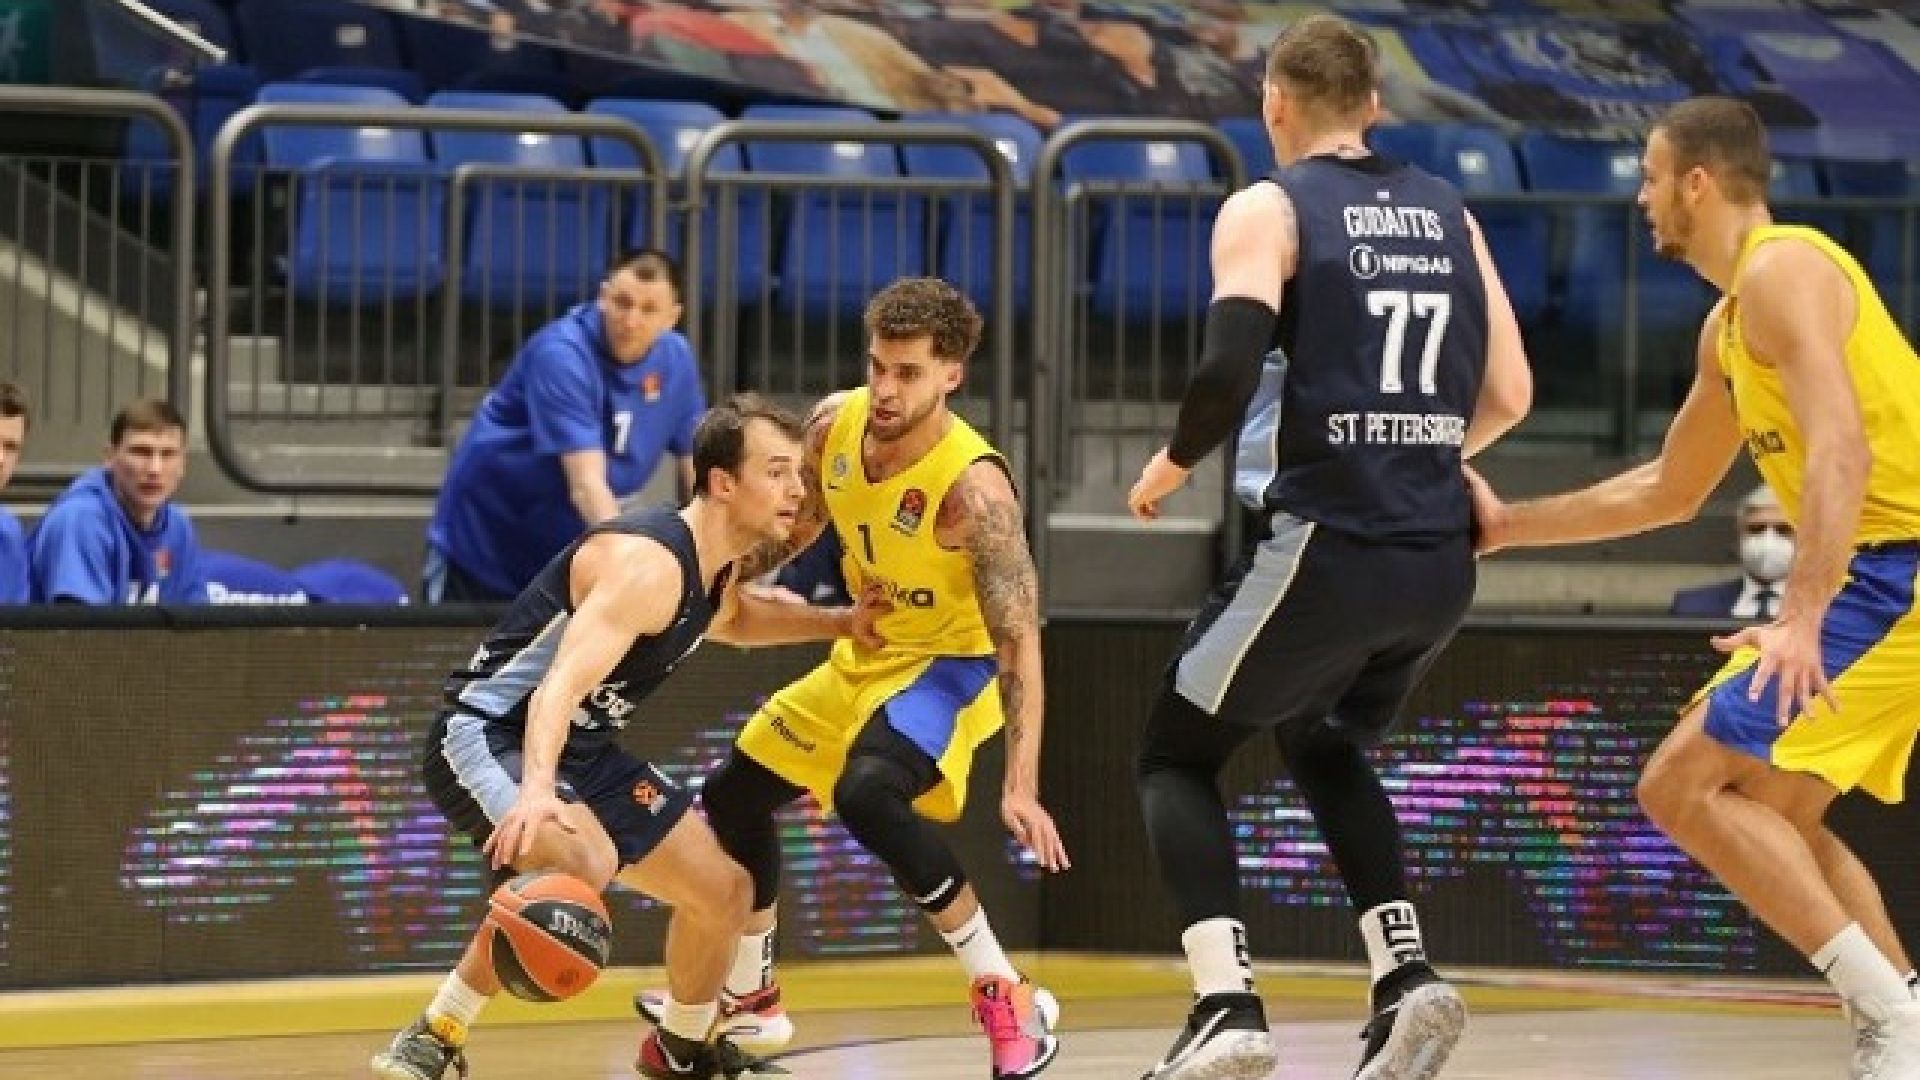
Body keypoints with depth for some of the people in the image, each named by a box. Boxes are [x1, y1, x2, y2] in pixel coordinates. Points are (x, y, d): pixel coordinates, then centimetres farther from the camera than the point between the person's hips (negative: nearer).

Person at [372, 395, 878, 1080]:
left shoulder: (717, 570, 5)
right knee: (584, 862, -38)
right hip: (487, 737, -10)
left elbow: (732, 619, 34)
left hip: (582, 752, 10)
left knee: (723, 889, 13)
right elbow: (559, 688, -41)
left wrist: (842, 623, 24)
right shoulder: (648, 563, -27)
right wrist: (537, 792, -58)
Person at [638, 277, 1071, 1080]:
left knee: (867, 795, -35)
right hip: (864, 655, 8)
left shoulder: (972, 487, -32)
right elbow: (801, 522, 11)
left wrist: (1021, 786, -37)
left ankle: (1007, 999, -24)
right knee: (734, 794, 16)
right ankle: (749, 999, 38)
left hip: (949, 666, -8)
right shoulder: (835, 424, -13)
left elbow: (1020, 639, -31)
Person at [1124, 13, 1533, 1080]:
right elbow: (1507, 397, 11)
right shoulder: (1446, 213, 13)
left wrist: (1174, 463, 0)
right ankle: (1406, 976, 11)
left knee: (1175, 756, 12)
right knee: (1323, 746, 29)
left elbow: (1230, 369, -18)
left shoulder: (1268, 209, -3)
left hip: (1324, 546, -6)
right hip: (1439, 560, 6)